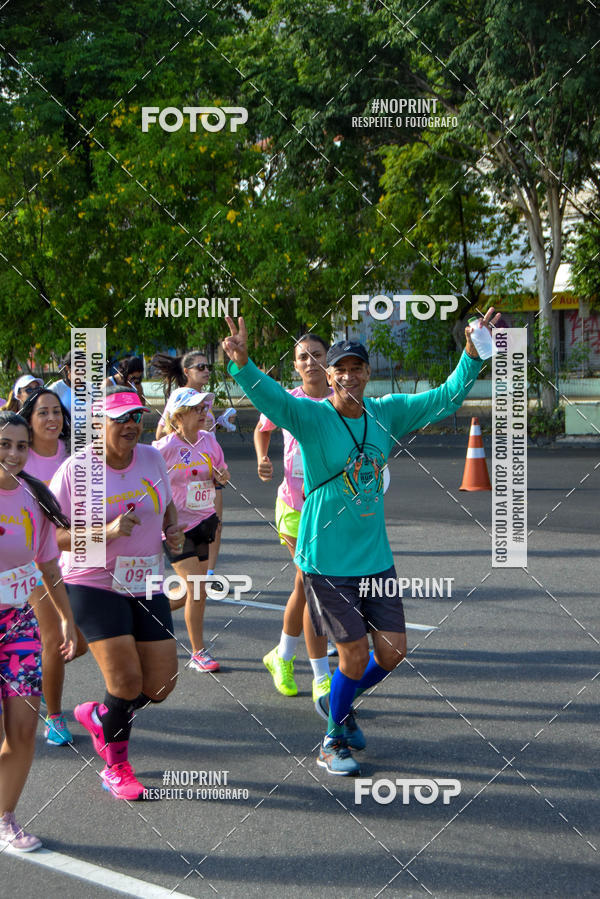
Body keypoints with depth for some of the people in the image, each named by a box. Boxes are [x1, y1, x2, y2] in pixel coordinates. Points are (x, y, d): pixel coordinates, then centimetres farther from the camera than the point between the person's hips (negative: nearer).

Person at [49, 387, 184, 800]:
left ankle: (98, 716, 33)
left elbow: (168, 504, 22)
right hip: (94, 584, -5)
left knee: (162, 682, 2)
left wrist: (173, 529, 0)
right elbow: (53, 535, -12)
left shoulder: (152, 458, 4)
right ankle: (116, 766, 15)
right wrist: (107, 531, -25)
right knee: (127, 680, -12)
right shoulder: (75, 469, -11)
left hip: (146, 586, 5)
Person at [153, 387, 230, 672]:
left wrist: (222, 477, -7)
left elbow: (219, 472, 17)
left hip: (203, 520, 6)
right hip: (176, 527, -6)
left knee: (192, 589, 12)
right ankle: (198, 654, 4)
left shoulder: (209, 440, 3)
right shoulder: (164, 448, -14)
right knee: (197, 589, -10)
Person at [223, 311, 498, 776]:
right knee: (355, 654, -3)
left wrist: (472, 356, -3)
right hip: (327, 560, -5)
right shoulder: (311, 417, -11)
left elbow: (447, 397, 10)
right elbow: (270, 397, -29)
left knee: (393, 650, 6)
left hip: (376, 558, 5)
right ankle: (333, 742, 21)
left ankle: (343, 706, 36)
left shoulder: (388, 413, 3)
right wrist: (242, 364, -48)